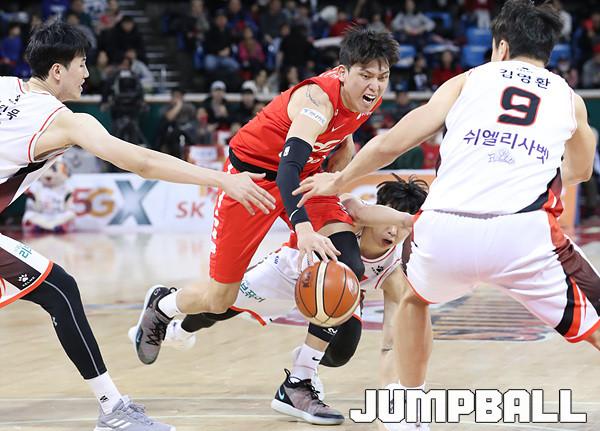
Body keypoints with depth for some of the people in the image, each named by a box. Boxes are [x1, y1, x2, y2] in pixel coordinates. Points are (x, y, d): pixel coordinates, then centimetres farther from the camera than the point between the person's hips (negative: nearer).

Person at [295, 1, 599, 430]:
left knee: (415, 299, 34)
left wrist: (339, 181, 37)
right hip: (522, 233, -1)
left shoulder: (467, 81, 21)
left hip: (443, 232, 2)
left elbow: (390, 143, 19)